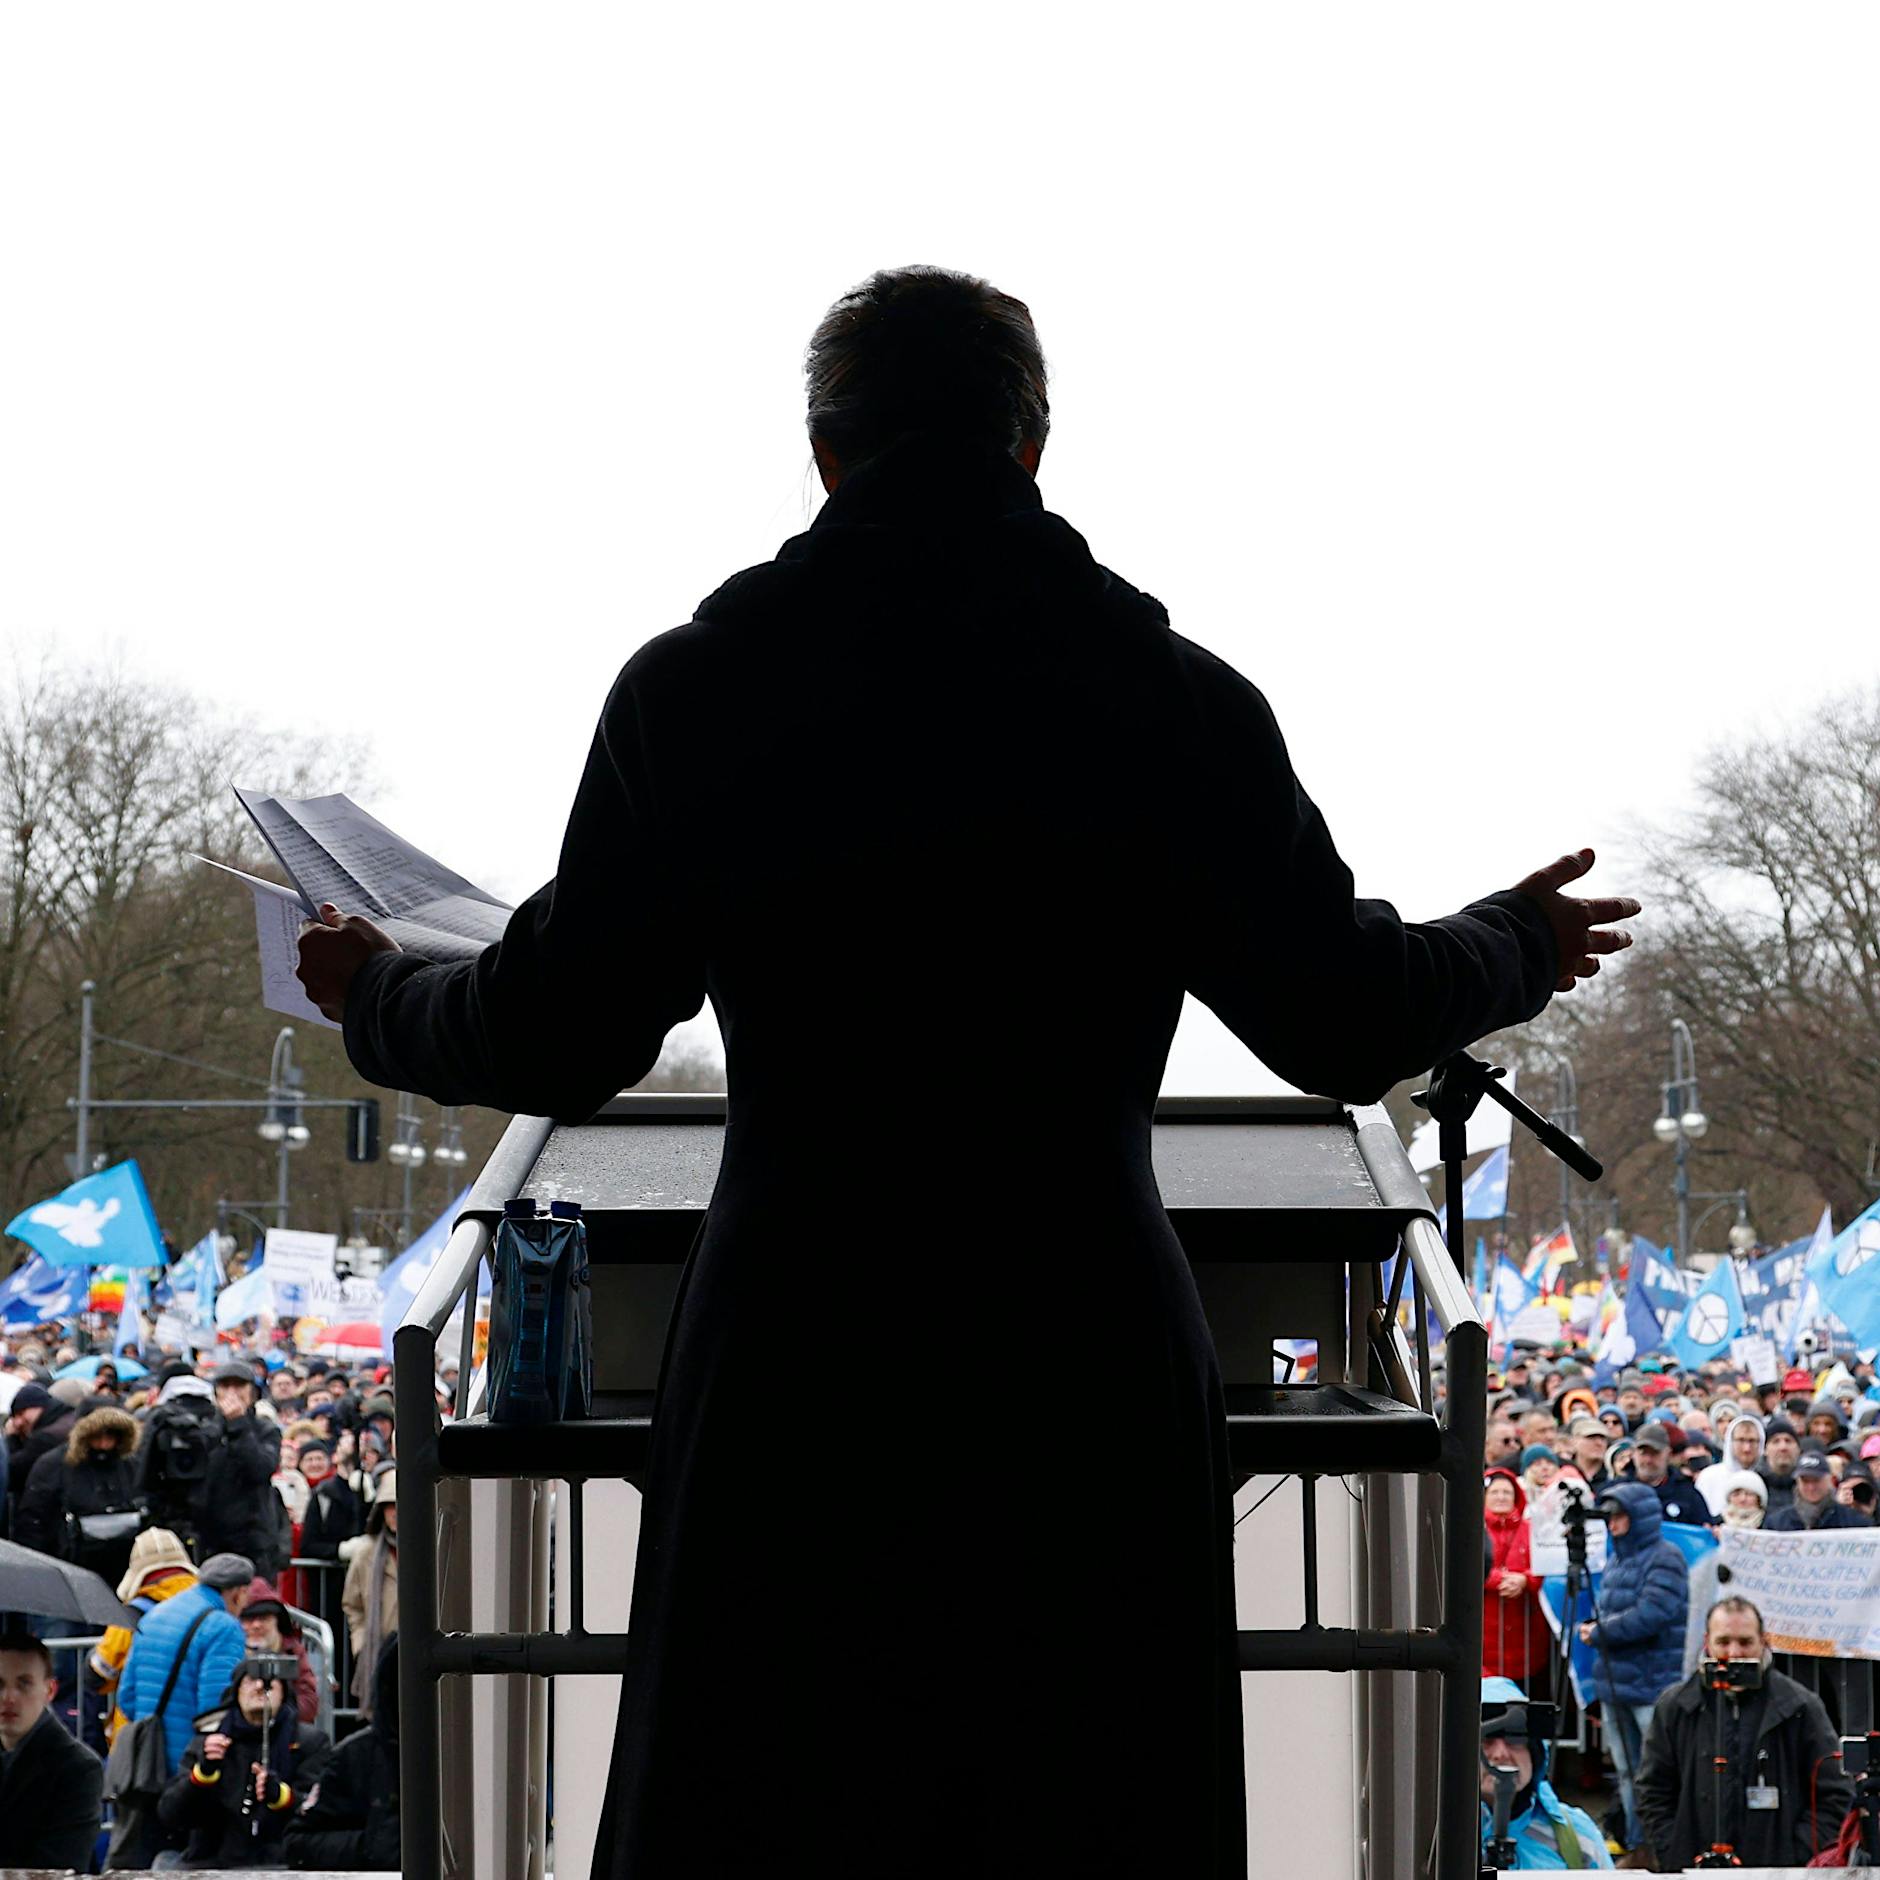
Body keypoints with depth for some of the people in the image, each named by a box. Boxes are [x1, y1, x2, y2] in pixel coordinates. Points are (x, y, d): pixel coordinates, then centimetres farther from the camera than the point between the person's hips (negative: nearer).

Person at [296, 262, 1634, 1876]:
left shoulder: (692, 692, -2)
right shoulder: (1181, 707, -2)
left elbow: (562, 1041, 1)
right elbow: (1343, 1024, 3)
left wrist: (377, 1000, 22)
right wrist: (1513, 951, 24)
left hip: (794, 1392, 0)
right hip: (1090, 1375, 0)